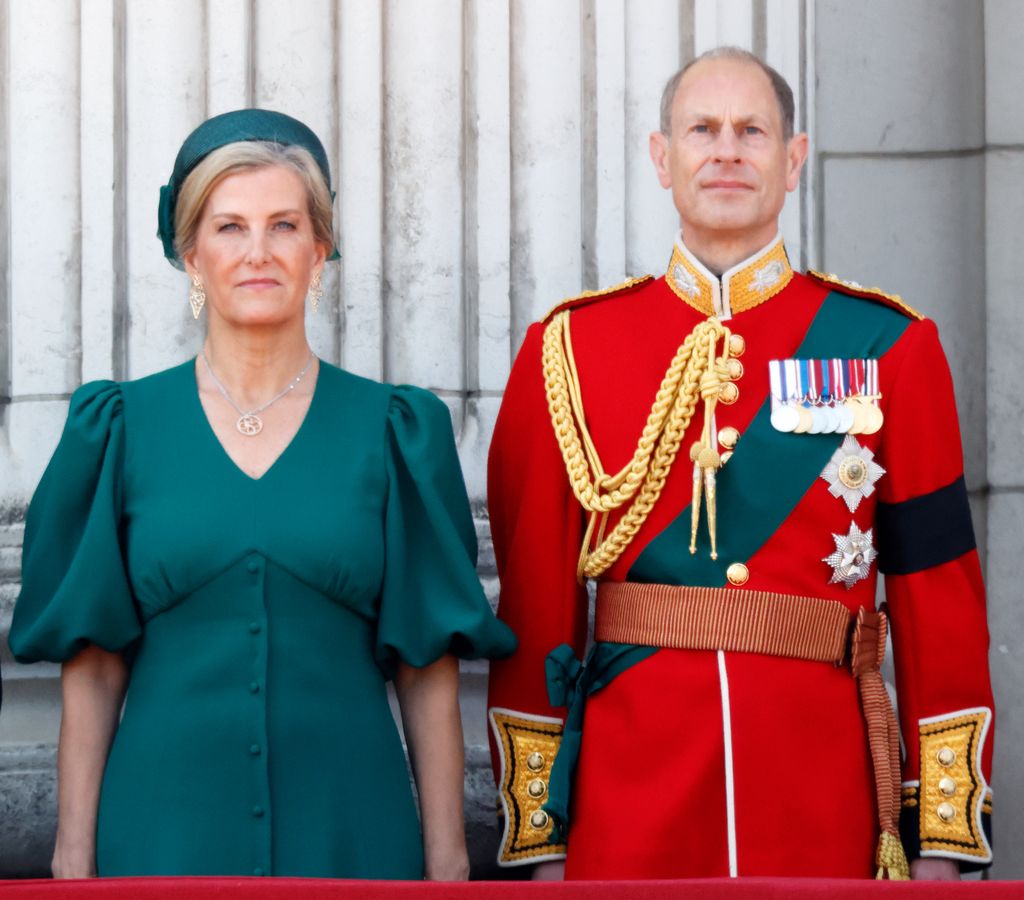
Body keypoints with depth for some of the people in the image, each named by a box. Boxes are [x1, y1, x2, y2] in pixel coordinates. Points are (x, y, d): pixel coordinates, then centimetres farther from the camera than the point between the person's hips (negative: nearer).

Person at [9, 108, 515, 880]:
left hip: (348, 832, 0)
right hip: (164, 826, 0)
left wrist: (446, 863, -2)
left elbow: (429, 670, 1)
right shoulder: (120, 431, 3)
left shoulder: (394, 431, 2)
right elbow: (92, 668, 3)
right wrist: (74, 857, -1)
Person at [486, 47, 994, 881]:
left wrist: (945, 833, -2)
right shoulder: (571, 349, 3)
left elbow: (941, 593, 1)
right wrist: (537, 837, -1)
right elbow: (535, 600, 2)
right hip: (629, 813, 0)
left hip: (824, 804, 0)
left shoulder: (890, 345, 2)